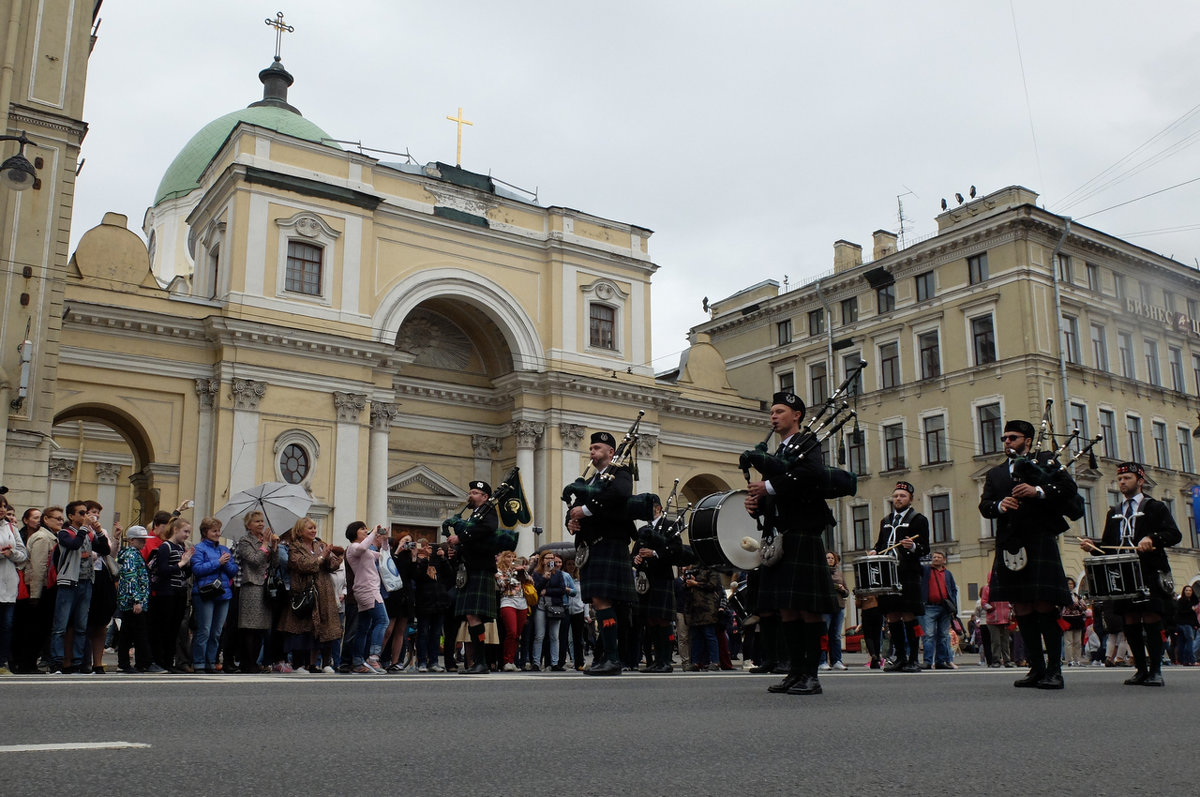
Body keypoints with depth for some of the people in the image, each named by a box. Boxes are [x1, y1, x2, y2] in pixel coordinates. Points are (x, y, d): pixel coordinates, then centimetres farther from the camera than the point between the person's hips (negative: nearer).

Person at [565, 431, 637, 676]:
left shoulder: (620, 474, 0)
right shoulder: (590, 481, 26)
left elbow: (620, 493, -24)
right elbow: (574, 509, 22)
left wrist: (586, 509, -19)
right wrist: (571, 521, -2)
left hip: (609, 544, -8)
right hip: (589, 549, 8)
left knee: (602, 601, -15)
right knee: (598, 603, 7)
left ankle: (613, 659, -15)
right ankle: (604, 656, 11)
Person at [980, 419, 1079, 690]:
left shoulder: (1046, 463, 9)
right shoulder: (995, 474, 21)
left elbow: (1069, 487, -5)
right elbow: (984, 505, 11)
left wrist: (1038, 492, -18)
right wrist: (999, 505, -11)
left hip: (1040, 543, -4)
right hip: (1010, 546, 5)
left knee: (1045, 606, -8)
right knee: (1022, 610, 5)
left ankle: (1054, 670, -4)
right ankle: (1036, 668, 11)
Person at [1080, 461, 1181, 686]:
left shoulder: (1155, 507, 6)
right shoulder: (1114, 514, 21)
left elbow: (1174, 534, -6)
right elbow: (1107, 547, 20)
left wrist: (1152, 538, -24)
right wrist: (1092, 547, -1)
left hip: (1150, 574, -5)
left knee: (1151, 619, -8)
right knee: (1130, 621, 2)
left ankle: (1156, 671, -3)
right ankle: (1141, 670, 10)